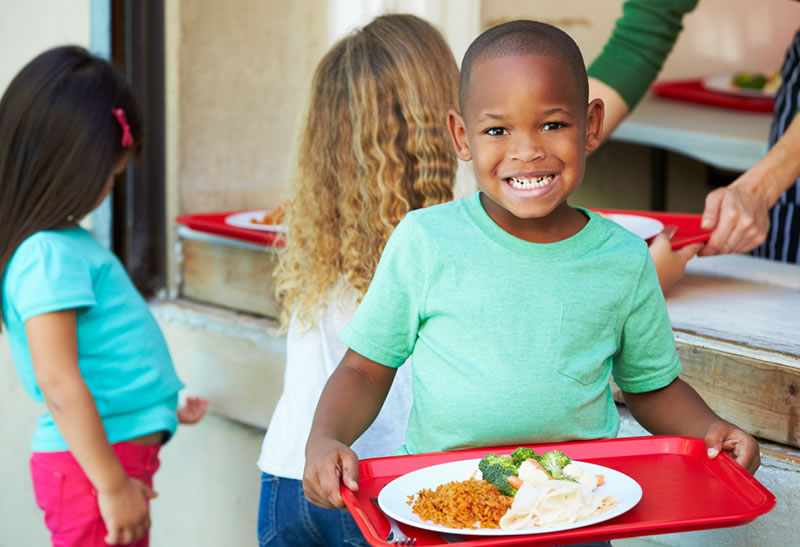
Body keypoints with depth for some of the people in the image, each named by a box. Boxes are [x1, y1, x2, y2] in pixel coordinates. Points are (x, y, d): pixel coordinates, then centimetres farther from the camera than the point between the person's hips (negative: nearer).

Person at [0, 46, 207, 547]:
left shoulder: (60, 242, 9)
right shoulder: (49, 256, -20)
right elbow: (58, 382, -23)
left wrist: (158, 405, 26)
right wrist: (112, 485, -21)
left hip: (123, 448, 9)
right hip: (93, 465, -9)